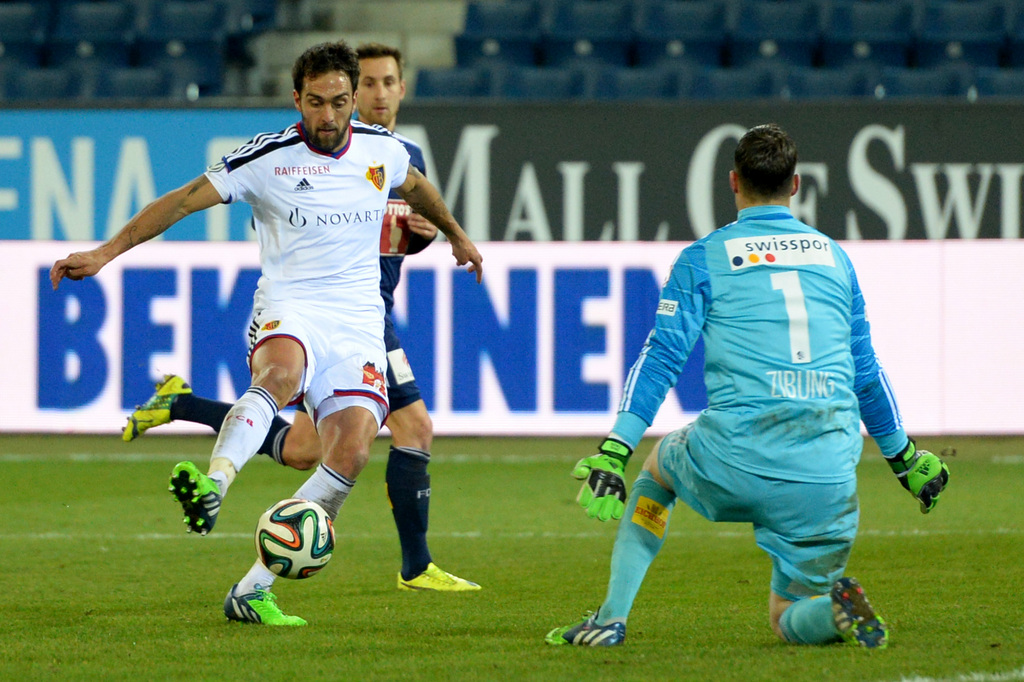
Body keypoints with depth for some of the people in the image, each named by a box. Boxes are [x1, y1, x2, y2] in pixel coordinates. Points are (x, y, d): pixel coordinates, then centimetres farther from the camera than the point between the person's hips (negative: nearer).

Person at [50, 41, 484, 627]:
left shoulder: (382, 149, 8)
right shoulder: (268, 157, -4)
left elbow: (416, 187, 31)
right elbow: (186, 200, -4)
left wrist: (456, 235, 49)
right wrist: (107, 252, -11)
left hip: (359, 321, 3)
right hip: (289, 311, -3)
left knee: (352, 452, -18)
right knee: (281, 372, -40)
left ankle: (254, 588, -12)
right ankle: (214, 484, -65)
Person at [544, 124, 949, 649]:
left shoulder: (704, 258, 7)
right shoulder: (834, 257, 17)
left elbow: (662, 356, -2)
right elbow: (866, 372, 24)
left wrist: (614, 449, -6)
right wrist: (904, 455, 36)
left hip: (735, 458, -2)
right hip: (827, 476, 2)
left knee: (660, 465, 33)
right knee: (791, 620, 16)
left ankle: (611, 618, 22)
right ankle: (835, 605, -20)